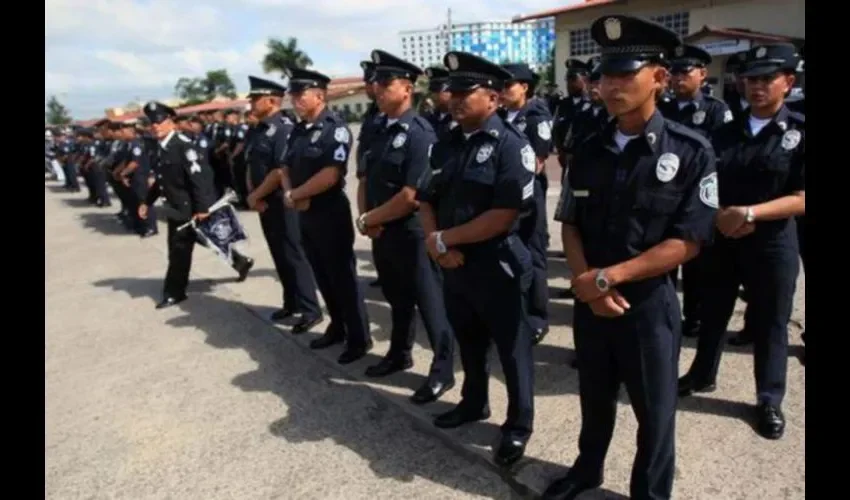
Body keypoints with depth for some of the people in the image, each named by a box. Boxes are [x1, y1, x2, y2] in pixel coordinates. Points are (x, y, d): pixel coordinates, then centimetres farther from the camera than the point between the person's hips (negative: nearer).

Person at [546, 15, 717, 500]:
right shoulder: (589, 151, 1)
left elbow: (688, 242, -14)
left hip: (650, 305, -3)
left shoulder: (691, 151, -12)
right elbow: (570, 224, 5)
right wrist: (586, 283, -12)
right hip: (590, 302, 4)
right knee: (595, 398, 22)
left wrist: (606, 277, -19)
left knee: (654, 412, 14)